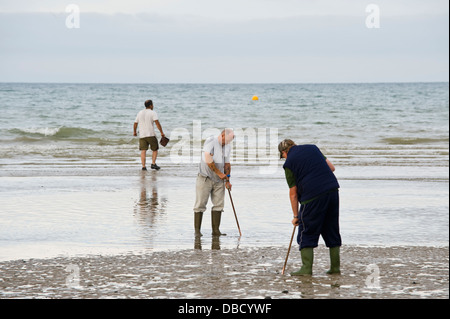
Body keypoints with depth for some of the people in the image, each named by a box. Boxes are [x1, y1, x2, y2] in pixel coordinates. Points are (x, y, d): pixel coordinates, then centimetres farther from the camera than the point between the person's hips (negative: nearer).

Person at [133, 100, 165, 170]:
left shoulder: (140, 113, 12)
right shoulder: (153, 113, -3)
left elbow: (135, 123, 16)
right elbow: (157, 123, -16)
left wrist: (134, 132, 32)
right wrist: (162, 132, -15)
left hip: (142, 135, 4)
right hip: (151, 135, -4)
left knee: (143, 151, -1)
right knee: (155, 149, 11)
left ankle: (143, 166, -10)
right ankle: (153, 164, 0)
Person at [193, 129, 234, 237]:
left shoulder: (228, 147, 8)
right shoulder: (210, 142, -14)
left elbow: (227, 164, 13)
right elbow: (208, 160, -20)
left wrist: (227, 180, 6)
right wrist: (219, 173, -16)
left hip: (219, 180, 6)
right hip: (205, 178, -6)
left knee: (219, 204, 0)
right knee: (200, 204, -4)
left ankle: (216, 230, 4)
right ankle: (197, 230, 0)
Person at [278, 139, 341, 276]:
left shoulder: (289, 163, 3)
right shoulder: (312, 148, 18)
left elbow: (293, 193, 3)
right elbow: (331, 167, 15)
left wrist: (295, 215, 9)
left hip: (312, 196, -5)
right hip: (332, 190, 5)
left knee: (307, 233, 5)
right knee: (332, 230, 13)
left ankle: (307, 268, 0)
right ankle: (335, 267, 15)